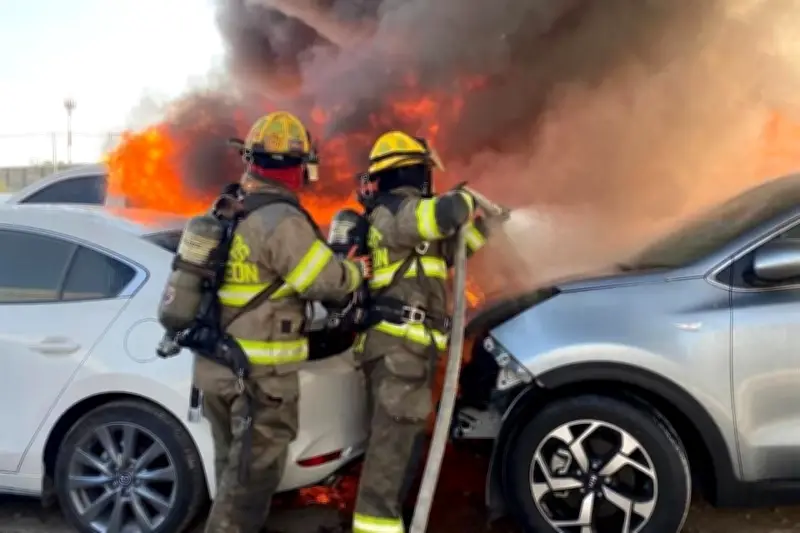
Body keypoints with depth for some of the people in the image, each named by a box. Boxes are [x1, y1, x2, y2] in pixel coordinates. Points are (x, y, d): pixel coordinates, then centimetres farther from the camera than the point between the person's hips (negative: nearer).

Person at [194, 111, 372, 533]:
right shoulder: (283, 220, -18)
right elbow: (326, 280, -16)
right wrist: (357, 270, 4)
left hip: (217, 366, 8)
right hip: (260, 373, -8)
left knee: (234, 468, 21)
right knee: (252, 477, 2)